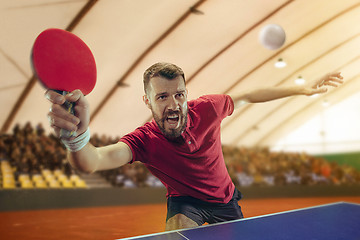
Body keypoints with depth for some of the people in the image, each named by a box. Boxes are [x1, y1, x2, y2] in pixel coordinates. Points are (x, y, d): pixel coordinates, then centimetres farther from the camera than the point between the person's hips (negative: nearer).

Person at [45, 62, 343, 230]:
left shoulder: (206, 109, -26)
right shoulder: (145, 140, -33)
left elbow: (247, 96, -5)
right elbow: (93, 161, -52)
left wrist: (302, 89, -2)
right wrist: (77, 136, -77)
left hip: (225, 200, 4)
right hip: (185, 201, -3)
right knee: (177, 229, -35)